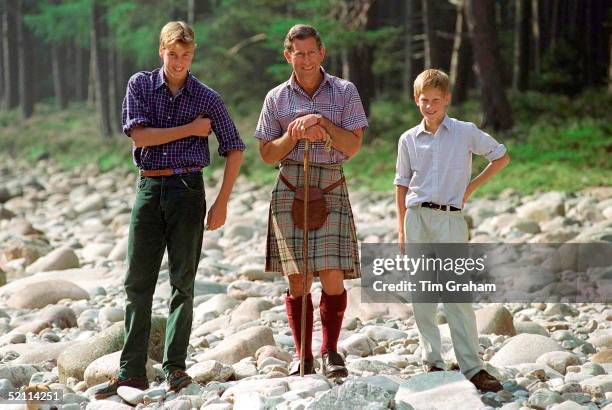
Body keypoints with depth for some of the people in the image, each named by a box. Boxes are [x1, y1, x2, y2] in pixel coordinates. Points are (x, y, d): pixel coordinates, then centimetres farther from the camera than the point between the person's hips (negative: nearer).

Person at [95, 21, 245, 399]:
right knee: (138, 281, 0)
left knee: (183, 280, -1)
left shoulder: (207, 98, 2)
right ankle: (132, 371, 2)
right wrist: (190, 130, -8)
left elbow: (234, 149, 5)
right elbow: (139, 136, -8)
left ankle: (175, 366, 5)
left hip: (187, 189, -1)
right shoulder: (140, 85, 3)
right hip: (149, 187, 1)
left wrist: (222, 202, -2)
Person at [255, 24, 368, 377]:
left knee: (333, 275, -10)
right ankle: (303, 357, 5)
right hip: (290, 189, 1)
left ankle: (331, 352, 4)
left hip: (331, 189, -1)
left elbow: (353, 146, 1)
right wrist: (294, 134, -8)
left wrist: (324, 125, -13)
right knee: (297, 278, -2)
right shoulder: (277, 98, 9)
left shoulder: (345, 92, 5)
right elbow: (267, 154, 9)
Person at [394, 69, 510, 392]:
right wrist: (401, 230, 11)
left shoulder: (465, 133, 2)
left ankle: (472, 368, -8)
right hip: (417, 217, 3)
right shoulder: (408, 140, 8)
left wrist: (472, 186, 6)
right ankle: (431, 362, 11)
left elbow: (501, 157, 12)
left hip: (451, 218, -2)